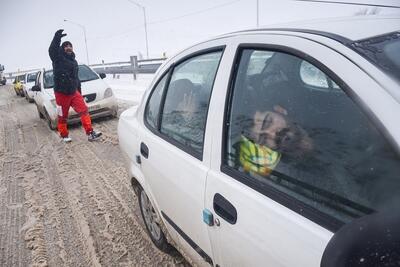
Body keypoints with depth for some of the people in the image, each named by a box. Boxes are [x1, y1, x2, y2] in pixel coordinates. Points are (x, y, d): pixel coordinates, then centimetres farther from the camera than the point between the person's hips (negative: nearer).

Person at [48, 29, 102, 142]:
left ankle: (90, 133, -12)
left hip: (74, 92, 5)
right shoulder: (58, 58, -4)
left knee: (84, 110, -9)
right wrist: (56, 39, -45)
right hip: (61, 93, -5)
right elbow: (52, 50, -28)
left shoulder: (74, 61, 17)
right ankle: (64, 135, 22)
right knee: (62, 116, 5)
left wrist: (79, 91, 24)